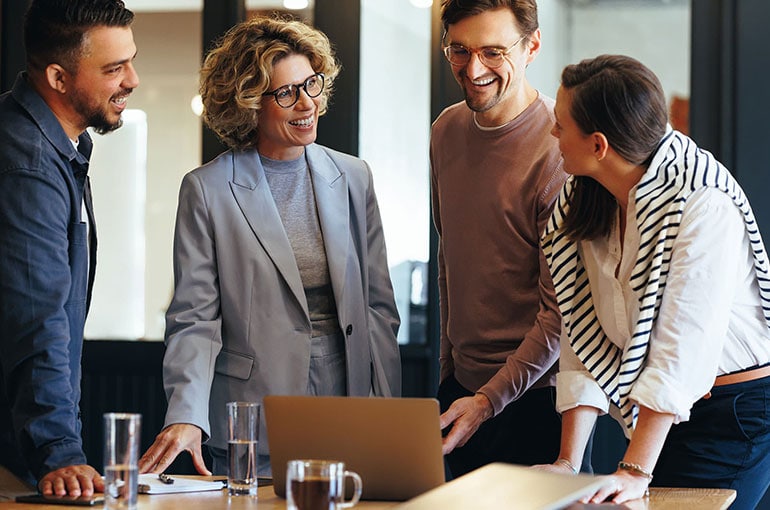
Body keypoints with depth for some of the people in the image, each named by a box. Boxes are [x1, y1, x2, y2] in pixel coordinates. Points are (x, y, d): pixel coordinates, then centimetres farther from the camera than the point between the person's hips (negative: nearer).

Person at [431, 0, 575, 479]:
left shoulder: (559, 148, -18)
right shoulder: (447, 131, 5)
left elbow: (562, 310, -17)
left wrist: (489, 401, -20)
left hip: (535, 396, -6)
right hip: (462, 385, 7)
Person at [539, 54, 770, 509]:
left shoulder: (703, 204, -21)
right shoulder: (583, 206, 2)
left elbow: (683, 344, -26)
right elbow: (585, 338, -2)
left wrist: (636, 472, -30)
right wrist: (568, 462, -10)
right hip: (664, 415, 7)